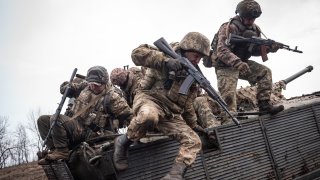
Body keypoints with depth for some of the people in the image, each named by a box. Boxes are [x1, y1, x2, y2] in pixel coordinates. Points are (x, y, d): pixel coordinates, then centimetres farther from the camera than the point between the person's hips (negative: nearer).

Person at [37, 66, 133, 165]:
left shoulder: (111, 97, -12)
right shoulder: (86, 87, 8)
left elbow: (127, 113, -11)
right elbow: (64, 89, 21)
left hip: (88, 133, -8)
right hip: (74, 124, 8)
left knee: (57, 119, -28)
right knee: (43, 120, 2)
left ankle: (62, 152, -21)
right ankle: (55, 148, -10)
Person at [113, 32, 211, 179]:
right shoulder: (167, 54, -4)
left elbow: (187, 106, 27)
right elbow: (137, 53, -21)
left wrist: (193, 126, 30)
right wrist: (165, 60, -29)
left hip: (171, 116, 7)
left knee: (193, 141, -12)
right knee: (148, 116, -42)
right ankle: (123, 143, -15)